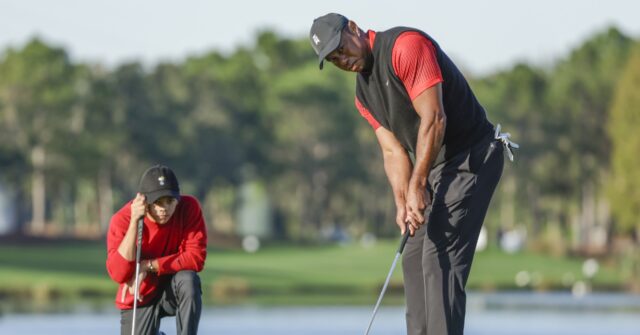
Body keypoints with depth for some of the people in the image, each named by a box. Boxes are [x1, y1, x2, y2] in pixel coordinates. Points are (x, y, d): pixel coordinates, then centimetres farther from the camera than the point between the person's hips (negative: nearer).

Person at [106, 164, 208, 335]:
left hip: (174, 291, -1)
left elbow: (196, 258, -22)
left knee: (188, 280, -33)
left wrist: (148, 266, -28)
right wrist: (134, 222, -34)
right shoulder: (122, 220, -18)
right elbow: (118, 274, -28)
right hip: (140, 299, 1)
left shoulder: (189, 208, -17)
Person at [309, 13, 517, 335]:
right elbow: (393, 151, 7)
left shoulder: (406, 46, -17)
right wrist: (402, 203, -10)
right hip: (434, 168, 10)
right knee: (413, 258, 10)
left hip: (472, 156, -10)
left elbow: (434, 118, -22)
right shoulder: (364, 94, 12)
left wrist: (417, 186, -23)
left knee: (440, 257, -16)